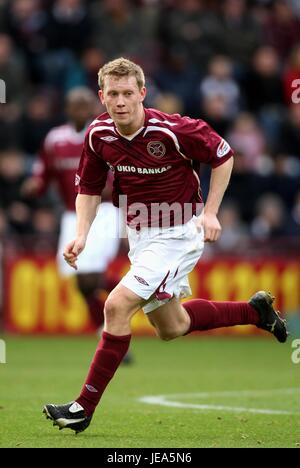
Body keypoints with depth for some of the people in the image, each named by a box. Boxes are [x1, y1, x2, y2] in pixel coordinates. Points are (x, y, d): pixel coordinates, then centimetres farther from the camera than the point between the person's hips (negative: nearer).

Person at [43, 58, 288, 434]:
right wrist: (81, 236, -8)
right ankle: (255, 310, 40)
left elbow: (223, 156, -8)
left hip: (177, 234, -7)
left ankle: (85, 407, -13)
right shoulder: (99, 134, -8)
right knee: (170, 328, 19)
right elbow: (89, 188, 6)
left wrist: (210, 212, -11)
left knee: (117, 307, -20)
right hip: (139, 234, 7)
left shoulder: (173, 130, -23)